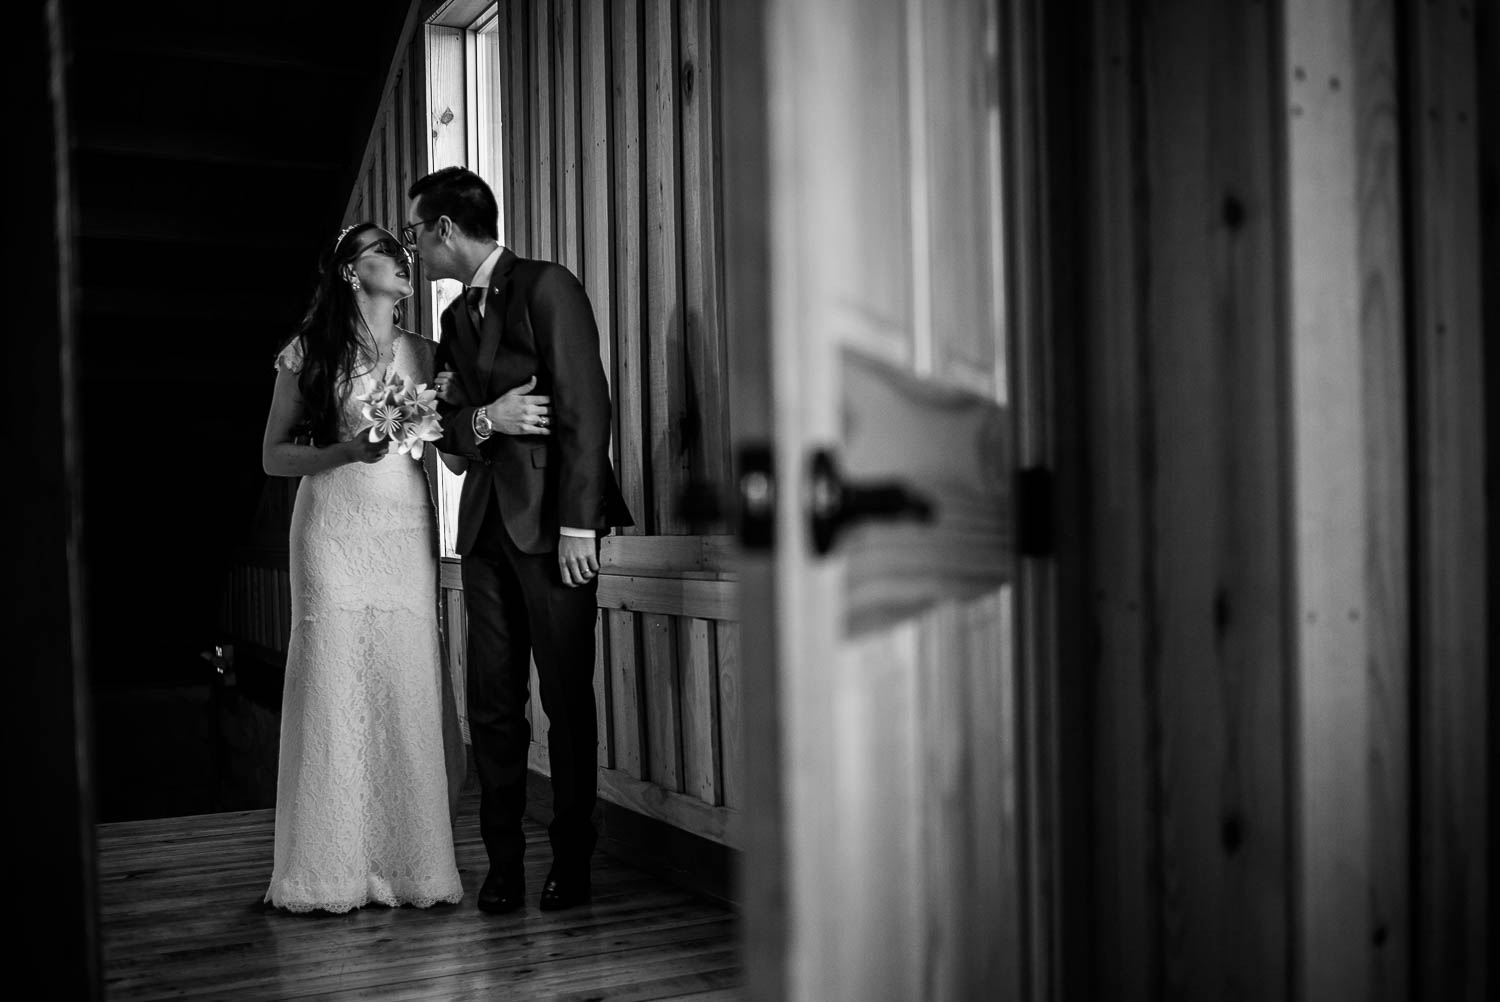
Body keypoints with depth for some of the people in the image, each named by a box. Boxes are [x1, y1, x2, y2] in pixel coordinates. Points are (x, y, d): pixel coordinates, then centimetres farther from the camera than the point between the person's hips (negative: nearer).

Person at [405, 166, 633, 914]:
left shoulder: (548, 288, -4)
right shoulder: (455, 317, 19)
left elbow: (586, 408, -12)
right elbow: (448, 428, 18)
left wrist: (579, 525, -17)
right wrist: (481, 420, -7)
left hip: (553, 524, -7)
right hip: (487, 524, 7)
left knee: (567, 699, 0)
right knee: (492, 705, 5)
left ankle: (572, 864, 11)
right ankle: (503, 863, 14)